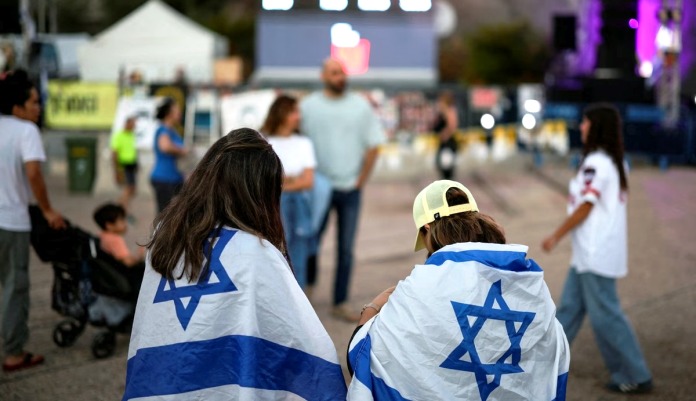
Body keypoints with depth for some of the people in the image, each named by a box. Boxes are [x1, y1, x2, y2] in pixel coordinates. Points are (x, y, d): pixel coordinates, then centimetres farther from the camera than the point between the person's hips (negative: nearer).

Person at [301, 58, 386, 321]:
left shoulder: (361, 106, 3)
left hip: (350, 190, 1)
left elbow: (373, 146, 4)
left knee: (345, 250, 2)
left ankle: (340, 303, 9)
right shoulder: (308, 106, 0)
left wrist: (361, 181, -1)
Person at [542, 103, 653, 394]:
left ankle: (636, 377, 4)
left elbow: (585, 208, -18)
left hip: (596, 254, -10)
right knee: (570, 308, 16)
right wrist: (622, 253, 20)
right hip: (590, 253, 10)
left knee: (605, 315, -3)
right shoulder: (614, 162, 11)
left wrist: (556, 236, -9)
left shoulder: (595, 163, -18)